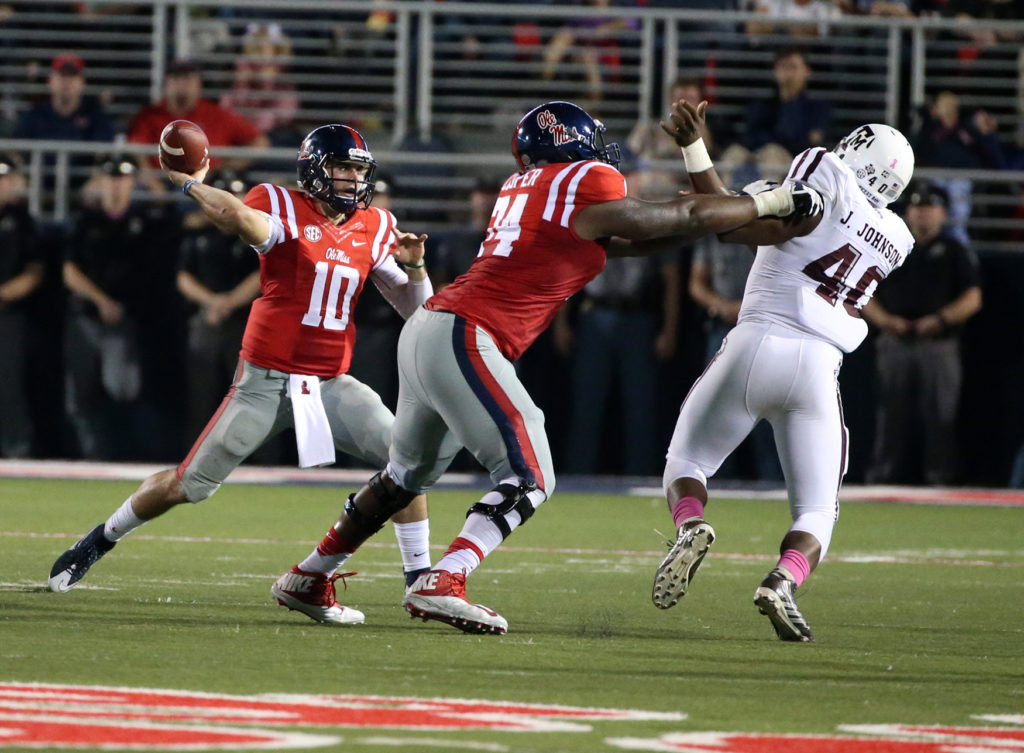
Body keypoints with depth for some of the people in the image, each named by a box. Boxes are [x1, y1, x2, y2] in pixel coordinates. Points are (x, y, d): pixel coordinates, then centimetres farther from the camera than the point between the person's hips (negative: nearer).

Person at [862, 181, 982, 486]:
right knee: (891, 416, 1)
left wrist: (940, 319, -14)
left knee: (940, 415, -6)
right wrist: (884, 319, -6)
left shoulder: (955, 252, 9)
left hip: (938, 345, -2)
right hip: (895, 344, 2)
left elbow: (972, 300, 2)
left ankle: (939, 479, -4)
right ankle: (881, 478, 3)